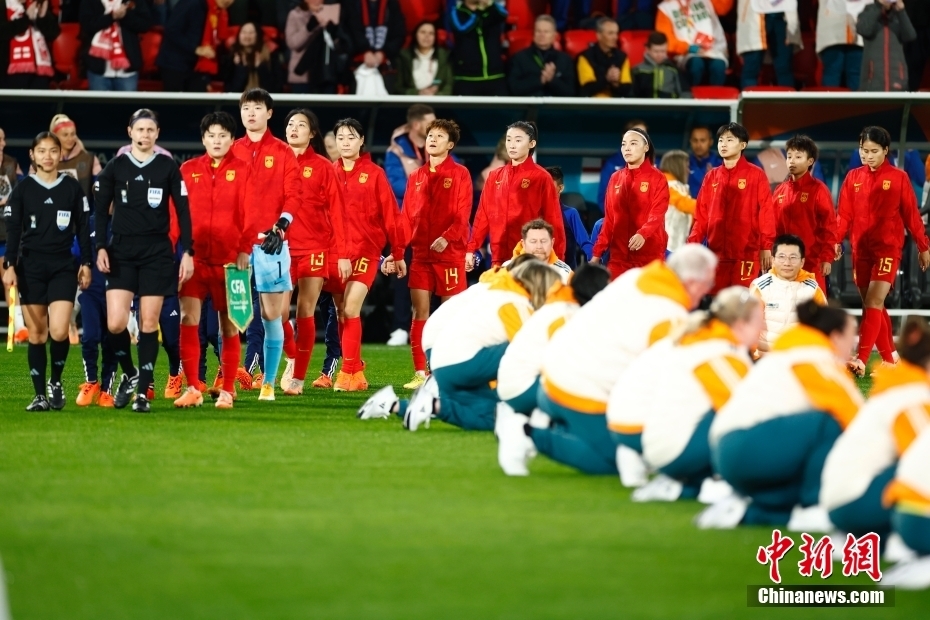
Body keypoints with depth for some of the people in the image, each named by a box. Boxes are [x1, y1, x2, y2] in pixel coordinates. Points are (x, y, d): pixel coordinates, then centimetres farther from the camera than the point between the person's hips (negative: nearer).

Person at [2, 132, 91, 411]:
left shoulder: (72, 188, 4)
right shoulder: (23, 189, 2)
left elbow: (82, 228, 8)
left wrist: (86, 264, 5)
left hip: (63, 267, 0)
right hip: (30, 267, 0)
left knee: (59, 331, -14)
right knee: (36, 333, 1)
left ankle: (56, 382, 11)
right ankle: (40, 395, 7)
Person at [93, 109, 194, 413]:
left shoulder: (168, 167, 3)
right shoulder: (115, 167, 4)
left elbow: (183, 211, 4)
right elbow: (101, 210, 6)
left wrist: (187, 252, -3)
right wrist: (101, 247, -4)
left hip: (157, 252, -1)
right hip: (121, 251, 1)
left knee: (149, 323, -1)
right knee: (116, 323, -10)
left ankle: (143, 392, 6)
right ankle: (129, 374, 16)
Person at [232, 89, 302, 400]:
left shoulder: (282, 153, 6)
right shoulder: (231, 152, 11)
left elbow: (293, 196, 1)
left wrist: (280, 227, -12)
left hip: (270, 243, -1)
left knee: (271, 315, -1)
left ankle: (268, 383, 4)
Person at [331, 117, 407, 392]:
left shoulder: (374, 174, -1)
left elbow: (390, 214, 1)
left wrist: (398, 253, 2)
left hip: (365, 250, -4)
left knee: (350, 310, -14)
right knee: (342, 313, 5)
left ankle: (349, 373, -10)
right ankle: (356, 372, 14)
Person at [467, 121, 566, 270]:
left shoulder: (541, 177, -2)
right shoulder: (495, 176, 12)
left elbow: (553, 220, -3)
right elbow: (483, 215, 13)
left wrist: (557, 260, -8)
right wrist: (471, 249, 7)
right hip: (499, 258, 5)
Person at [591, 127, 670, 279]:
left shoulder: (657, 178, -1)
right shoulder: (616, 178, 13)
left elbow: (657, 213, -13)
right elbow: (609, 218, 14)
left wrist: (642, 234, -32)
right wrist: (597, 252, 7)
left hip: (650, 255, -4)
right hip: (619, 255, 4)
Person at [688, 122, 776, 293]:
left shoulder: (756, 175, 1)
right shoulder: (711, 177, 13)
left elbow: (766, 213, -2)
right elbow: (702, 215, 13)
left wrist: (766, 247, -8)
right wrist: (693, 244, 3)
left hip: (747, 254, -4)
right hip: (716, 253, 4)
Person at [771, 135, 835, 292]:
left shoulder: (818, 189, -3)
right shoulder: (780, 191, 12)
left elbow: (829, 225, -6)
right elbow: (774, 226, 14)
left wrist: (827, 258, -11)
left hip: (812, 261, -5)